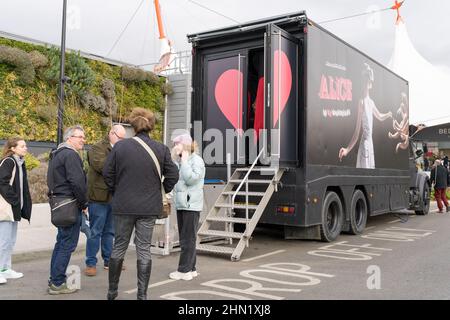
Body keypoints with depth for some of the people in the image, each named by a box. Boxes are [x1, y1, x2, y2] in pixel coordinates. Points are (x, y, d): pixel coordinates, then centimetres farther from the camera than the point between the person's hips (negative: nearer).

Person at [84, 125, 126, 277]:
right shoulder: (97, 148, -7)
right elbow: (102, 165, -23)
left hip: (114, 197, 7)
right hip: (99, 197, -7)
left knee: (109, 231, 15)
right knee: (95, 232, 0)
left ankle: (108, 261, 25)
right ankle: (91, 263, 9)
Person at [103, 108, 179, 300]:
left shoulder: (120, 146, -5)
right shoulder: (161, 149, -5)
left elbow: (108, 173, 0)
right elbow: (172, 175, -3)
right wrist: (162, 191, 14)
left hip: (123, 206, 1)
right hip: (149, 207, 0)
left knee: (119, 247, 14)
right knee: (144, 249, 7)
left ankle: (112, 291, 26)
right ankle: (142, 294, 11)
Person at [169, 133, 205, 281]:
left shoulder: (196, 160, -7)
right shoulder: (180, 160, 15)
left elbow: (191, 179, -19)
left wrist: (184, 160, -13)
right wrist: (175, 159, 5)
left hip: (191, 205, -8)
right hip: (181, 205, 8)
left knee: (188, 239, -3)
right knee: (185, 239, 12)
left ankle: (184, 270, 3)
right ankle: (190, 268, 20)